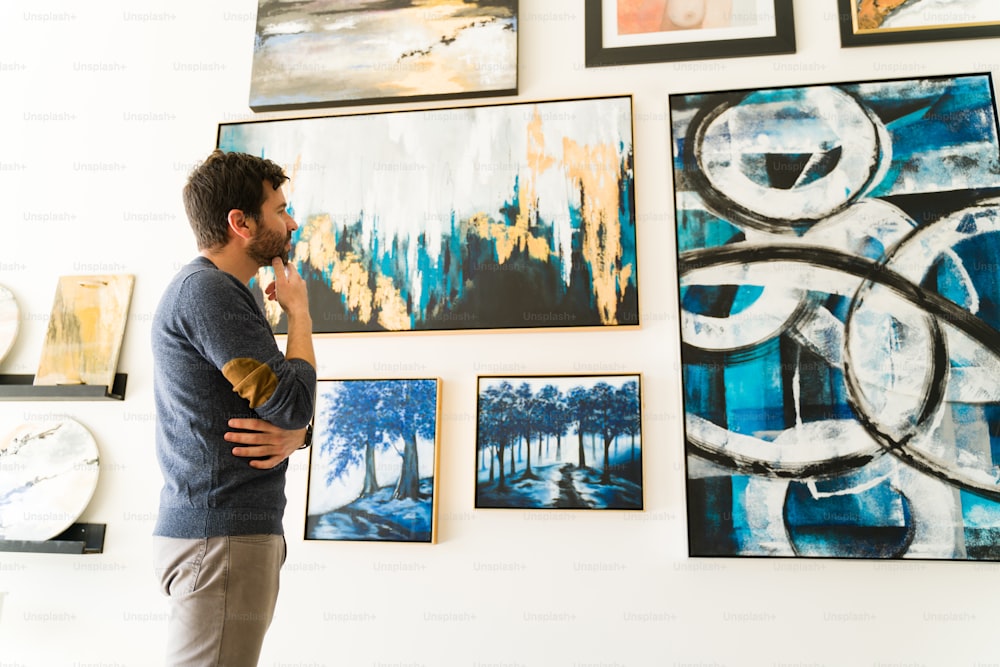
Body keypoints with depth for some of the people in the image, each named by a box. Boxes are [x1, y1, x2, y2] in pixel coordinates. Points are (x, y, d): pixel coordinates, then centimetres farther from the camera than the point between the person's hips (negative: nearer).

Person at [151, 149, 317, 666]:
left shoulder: (217, 291, 18)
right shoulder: (206, 289, -15)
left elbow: (280, 406, 18)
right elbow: (293, 403, -20)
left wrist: (293, 433, -6)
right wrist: (298, 309, -5)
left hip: (242, 530, 10)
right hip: (219, 538, -10)